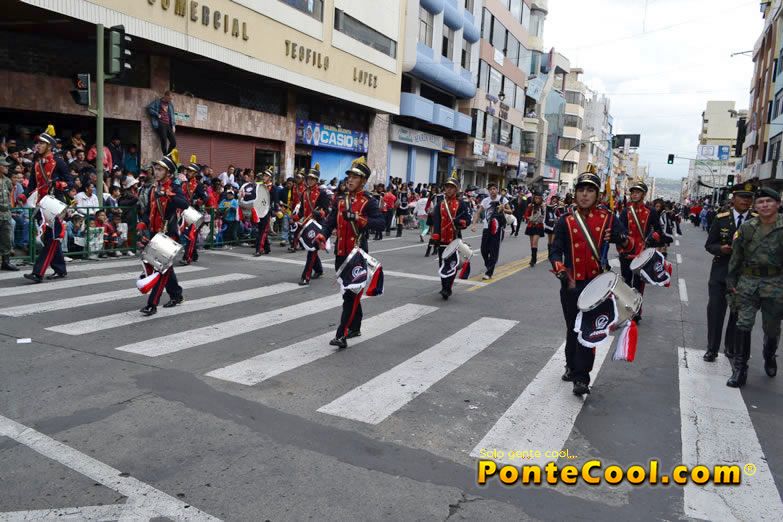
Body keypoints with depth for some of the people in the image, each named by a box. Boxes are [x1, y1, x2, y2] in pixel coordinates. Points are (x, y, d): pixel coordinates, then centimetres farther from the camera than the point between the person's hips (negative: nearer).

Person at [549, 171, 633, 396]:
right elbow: (555, 251, -1)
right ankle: (572, 366, 36)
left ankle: (581, 378, 2)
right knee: (572, 328, 15)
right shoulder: (565, 221, 1)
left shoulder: (607, 218, 1)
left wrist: (622, 239, -23)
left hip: (596, 284, -1)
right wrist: (561, 271, -19)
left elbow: (630, 244, 1)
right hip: (571, 284, 2)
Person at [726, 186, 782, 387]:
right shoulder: (746, 227, 4)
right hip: (747, 282, 1)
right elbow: (736, 256, 10)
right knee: (743, 324, -5)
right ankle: (740, 368, 3)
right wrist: (731, 281, 7)